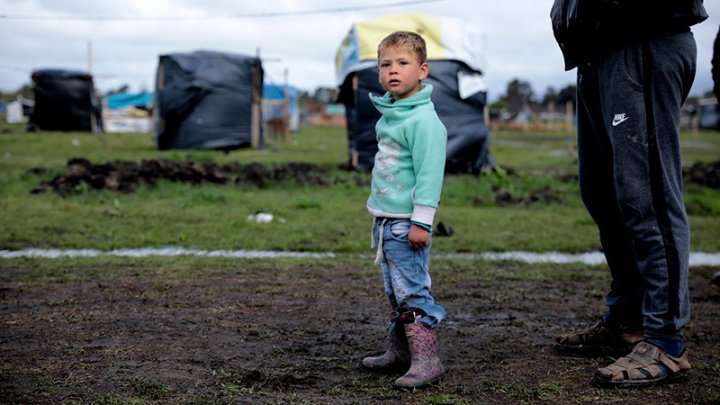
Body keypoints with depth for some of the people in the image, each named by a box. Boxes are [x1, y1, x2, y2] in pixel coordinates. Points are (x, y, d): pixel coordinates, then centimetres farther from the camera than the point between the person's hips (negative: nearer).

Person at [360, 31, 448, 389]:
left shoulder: (423, 119, -16)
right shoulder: (388, 113, 13)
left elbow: (429, 174, -19)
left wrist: (420, 221, -21)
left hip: (406, 223, -9)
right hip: (385, 219, 9)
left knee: (412, 291, -8)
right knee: (395, 291, 16)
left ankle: (426, 361, -2)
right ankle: (400, 351, 27)